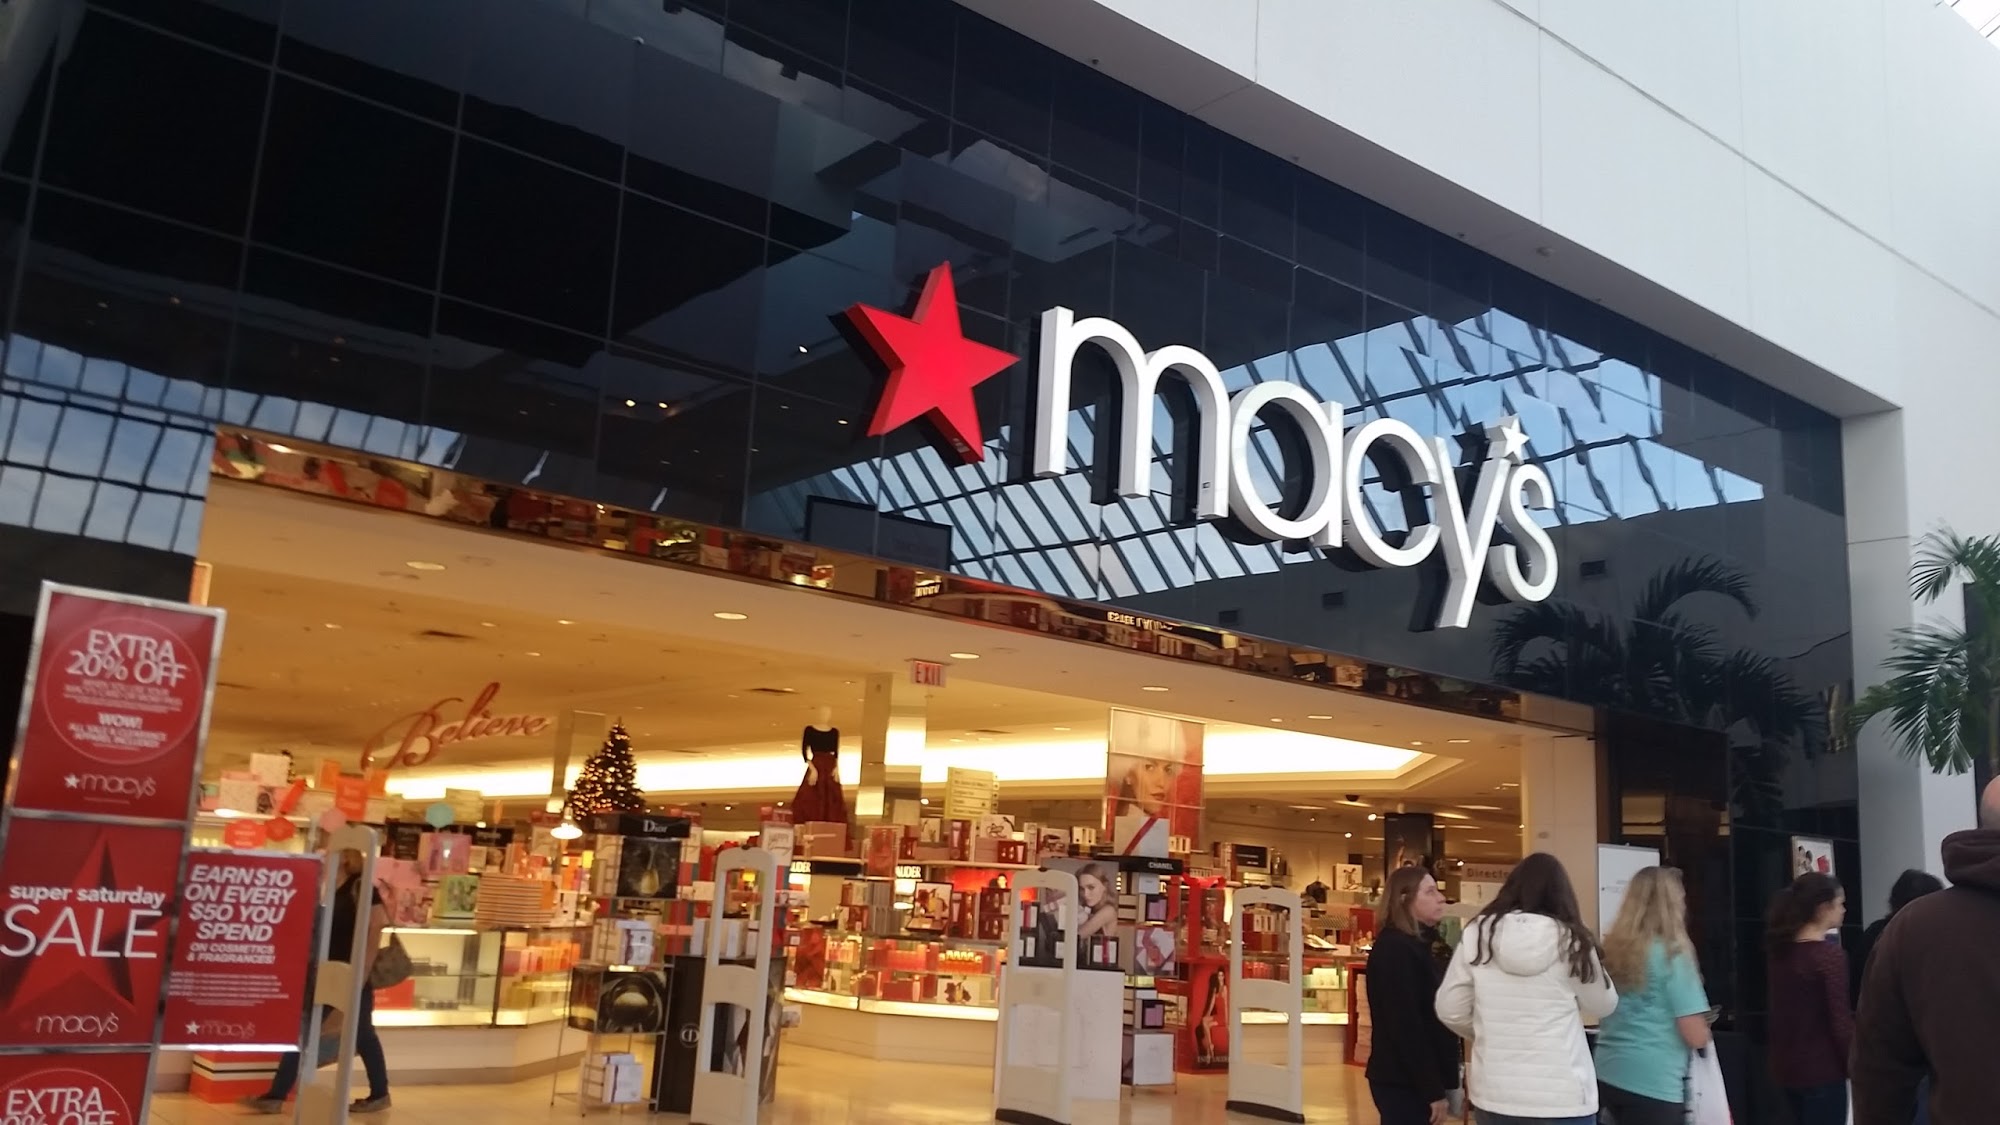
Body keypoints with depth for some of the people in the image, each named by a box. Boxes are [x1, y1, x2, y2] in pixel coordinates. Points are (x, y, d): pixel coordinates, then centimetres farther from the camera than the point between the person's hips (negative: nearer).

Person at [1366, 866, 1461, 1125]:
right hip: (1404, 1083, -10)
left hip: (1410, 1081, 10)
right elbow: (1405, 1026, -20)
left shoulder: (1411, 945, 16)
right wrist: (1433, 1091, -20)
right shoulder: (1395, 949, -15)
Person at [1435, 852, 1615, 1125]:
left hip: (1493, 1093, 2)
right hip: (1561, 1096, -2)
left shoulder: (1478, 933, -3)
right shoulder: (1570, 940, -8)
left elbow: (1450, 1010, 3)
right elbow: (1602, 1006, 8)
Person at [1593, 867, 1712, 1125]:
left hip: (1607, 1077, 6)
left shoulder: (1612, 950, 5)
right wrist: (1703, 1031, 10)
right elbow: (1696, 1037, -11)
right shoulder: (1672, 954, -11)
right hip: (1653, 1085, -6)